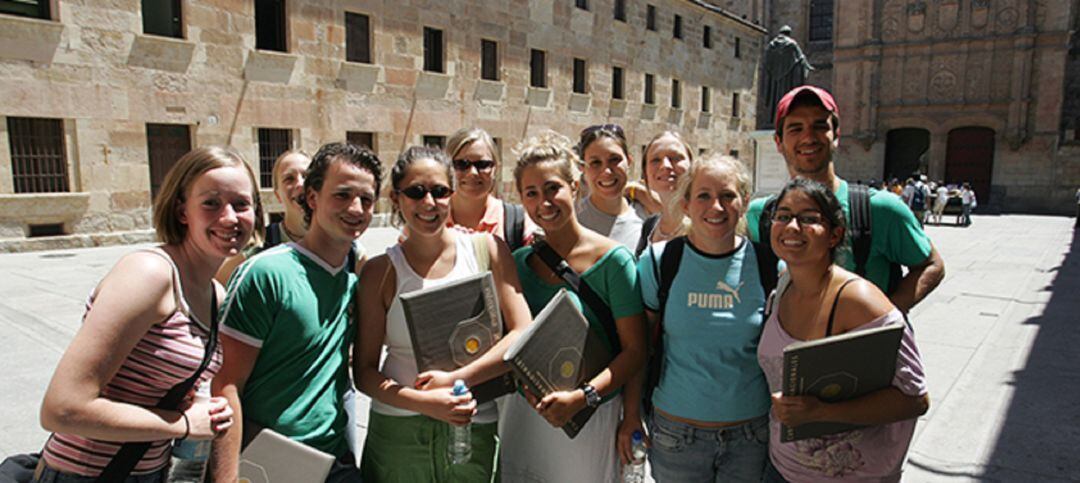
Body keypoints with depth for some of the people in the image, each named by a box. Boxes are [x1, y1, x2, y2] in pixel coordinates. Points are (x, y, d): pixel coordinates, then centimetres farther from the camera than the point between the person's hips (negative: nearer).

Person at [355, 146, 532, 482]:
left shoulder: (488, 249, -2)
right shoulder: (381, 272, -3)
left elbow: (523, 334, -6)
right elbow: (364, 372, -3)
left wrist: (454, 379, -14)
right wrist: (425, 402, -18)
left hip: (474, 432, 1)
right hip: (398, 432, 0)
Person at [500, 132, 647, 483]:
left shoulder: (612, 259, -12)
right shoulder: (519, 262, 2)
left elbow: (635, 349, -12)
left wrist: (582, 397, -23)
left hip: (591, 415, -4)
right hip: (526, 411, 4)